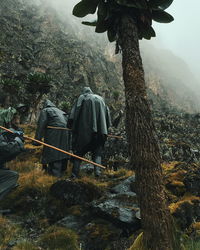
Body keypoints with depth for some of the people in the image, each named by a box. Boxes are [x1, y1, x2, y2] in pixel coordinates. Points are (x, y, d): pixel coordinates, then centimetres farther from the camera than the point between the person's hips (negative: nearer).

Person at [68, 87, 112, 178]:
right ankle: (97, 170, -10)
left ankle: (75, 173, -2)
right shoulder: (100, 98, 27)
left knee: (79, 149, 3)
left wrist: (70, 122, -4)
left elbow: (76, 109, 1)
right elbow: (107, 111, 18)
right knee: (97, 149, 9)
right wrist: (106, 127, 18)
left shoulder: (82, 97, 17)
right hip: (100, 128, 2)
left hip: (85, 126, -2)